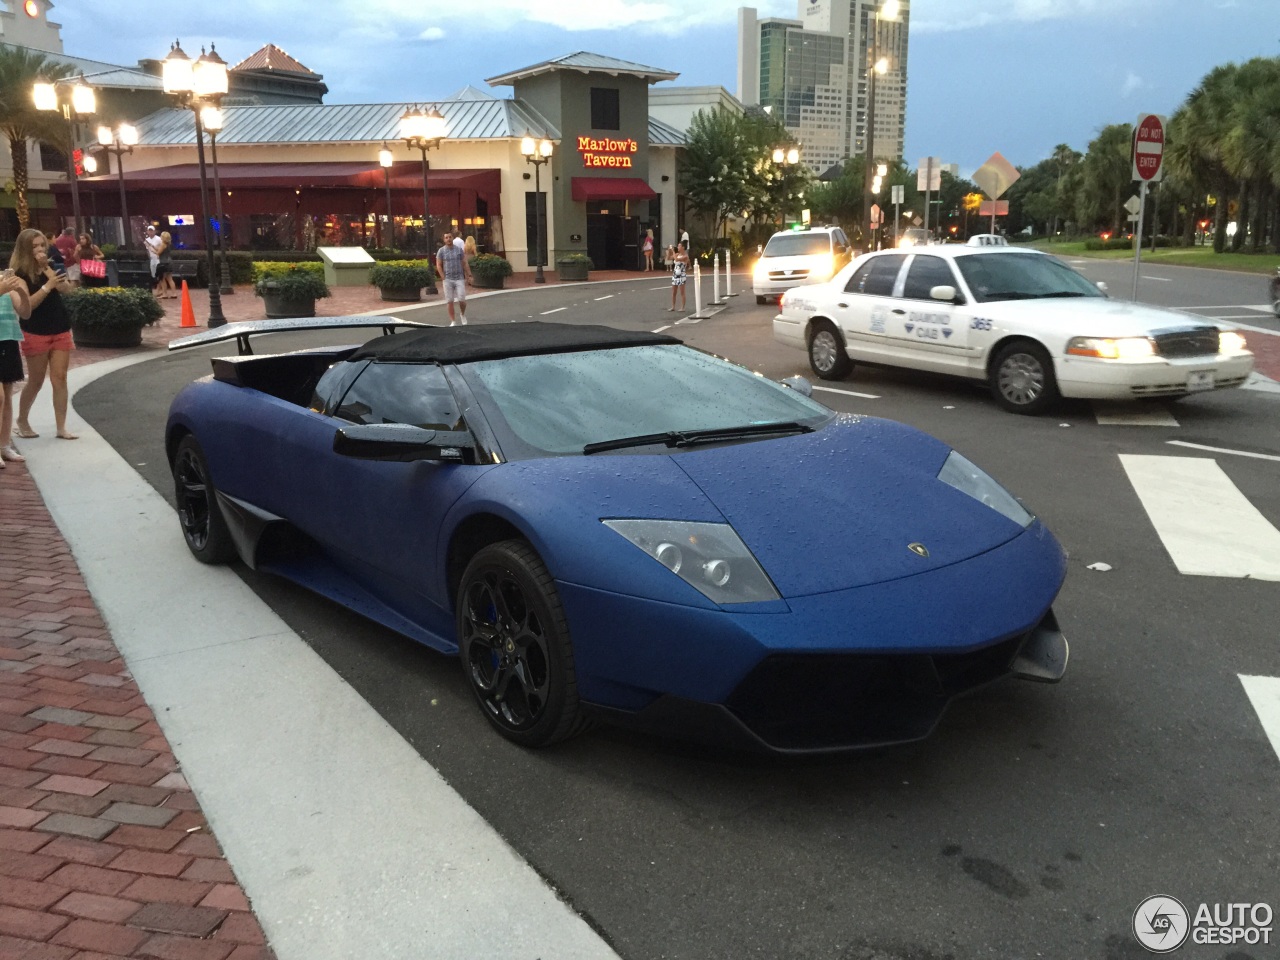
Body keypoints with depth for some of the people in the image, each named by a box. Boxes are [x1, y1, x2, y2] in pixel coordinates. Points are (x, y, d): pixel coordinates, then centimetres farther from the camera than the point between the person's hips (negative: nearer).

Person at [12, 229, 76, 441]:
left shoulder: (50, 266, 8)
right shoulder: (20, 274, -8)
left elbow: (65, 288, -7)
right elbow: (27, 304, -17)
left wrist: (47, 269, -17)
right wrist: (47, 286, -26)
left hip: (60, 330, 4)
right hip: (35, 333, -4)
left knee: (60, 378, 0)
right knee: (36, 381, 4)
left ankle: (61, 427, 3)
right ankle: (22, 420, 25)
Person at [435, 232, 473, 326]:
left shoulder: (459, 249, 6)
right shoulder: (441, 251, 3)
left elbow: (465, 263, 7)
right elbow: (438, 265, 2)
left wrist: (469, 276, 0)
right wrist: (443, 278, -6)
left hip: (459, 278, 0)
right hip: (448, 280, 0)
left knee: (462, 300, -8)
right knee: (450, 301, 1)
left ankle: (463, 315, 20)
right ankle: (453, 322, 7)